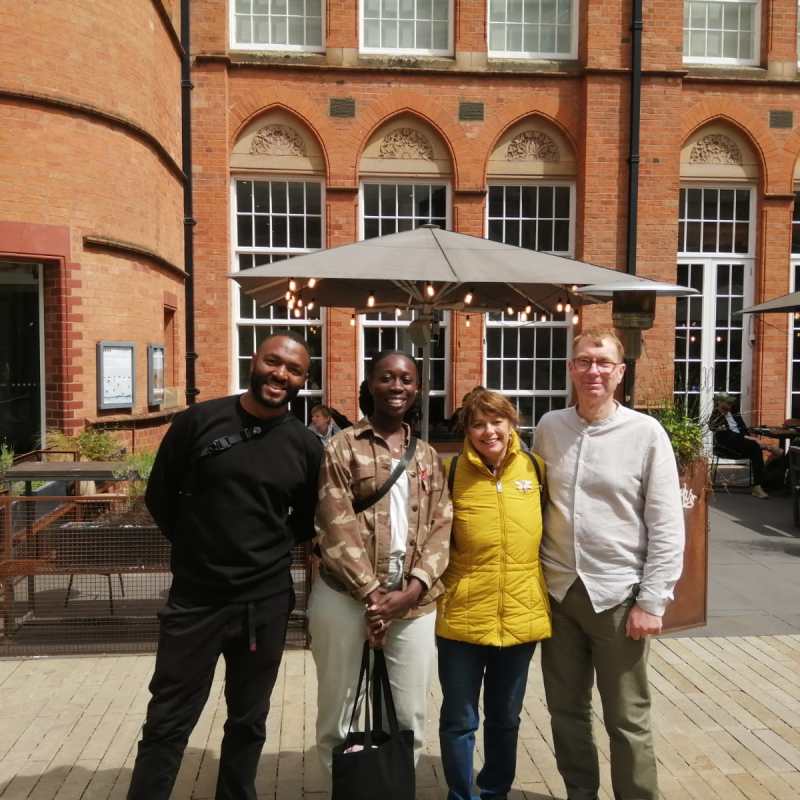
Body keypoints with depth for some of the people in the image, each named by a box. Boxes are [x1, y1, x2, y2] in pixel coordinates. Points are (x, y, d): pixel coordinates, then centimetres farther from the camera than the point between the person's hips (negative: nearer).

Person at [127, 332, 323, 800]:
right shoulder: (198, 421, -7)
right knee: (167, 723, 9)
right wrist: (196, 545, 5)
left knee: (248, 722, 18)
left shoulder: (307, 446, -1)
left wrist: (270, 551, 3)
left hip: (265, 603, 2)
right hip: (193, 599, -2)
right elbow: (159, 496, 3)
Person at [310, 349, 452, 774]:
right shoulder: (342, 447, -1)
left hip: (414, 601, 3)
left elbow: (441, 528, 4)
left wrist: (412, 590, -10)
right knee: (337, 711, 9)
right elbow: (337, 529, -9)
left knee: (410, 716, 11)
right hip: (346, 596, -3)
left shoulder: (428, 456, 12)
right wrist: (371, 593, -15)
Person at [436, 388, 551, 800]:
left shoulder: (536, 468, -1)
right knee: (459, 720, 9)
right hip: (462, 617, -2)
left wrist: (544, 586, 11)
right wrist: (443, 586, -5)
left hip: (522, 615, 3)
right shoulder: (450, 472, -8)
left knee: (505, 717, 19)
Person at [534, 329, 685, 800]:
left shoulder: (646, 433, -7)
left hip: (618, 594, -3)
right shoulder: (549, 427, 3)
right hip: (558, 590, 4)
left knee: (627, 719, 9)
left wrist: (652, 601, -10)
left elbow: (667, 527, -7)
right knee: (566, 710, 16)